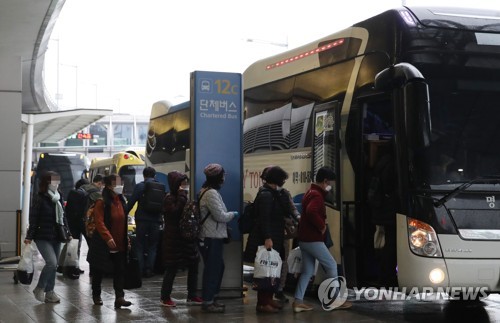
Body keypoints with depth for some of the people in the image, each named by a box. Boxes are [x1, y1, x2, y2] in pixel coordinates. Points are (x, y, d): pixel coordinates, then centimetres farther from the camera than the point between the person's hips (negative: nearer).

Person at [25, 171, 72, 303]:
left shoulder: (59, 198, 9)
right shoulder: (39, 199, -10)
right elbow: (33, 218, -10)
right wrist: (29, 236, -12)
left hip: (56, 237, 7)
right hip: (43, 237, -7)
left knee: (54, 265, 8)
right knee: (52, 262, -17)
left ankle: (49, 292, 17)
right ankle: (39, 288, 1)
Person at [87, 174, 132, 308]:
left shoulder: (121, 201, 11)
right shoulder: (102, 203, -11)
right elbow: (99, 222, -19)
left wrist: (126, 240, 15)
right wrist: (108, 238, -28)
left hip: (120, 245, 6)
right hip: (103, 245, -6)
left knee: (120, 271, -3)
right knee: (99, 271, 8)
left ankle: (119, 297, -5)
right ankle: (96, 295, 24)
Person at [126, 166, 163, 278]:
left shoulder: (139, 186, -4)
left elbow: (131, 202, -6)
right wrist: (161, 217, 24)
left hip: (142, 220, -2)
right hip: (156, 220, 2)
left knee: (139, 246, 7)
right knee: (152, 247, 9)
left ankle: (139, 270, 4)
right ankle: (149, 270, 6)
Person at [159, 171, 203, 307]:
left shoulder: (182, 197, 14)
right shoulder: (169, 198, -10)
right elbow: (176, 211, -28)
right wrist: (182, 195, -22)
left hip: (186, 237, 8)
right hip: (173, 239, -8)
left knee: (193, 266, 7)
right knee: (172, 269, -2)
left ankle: (191, 296, 15)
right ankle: (165, 297, 9)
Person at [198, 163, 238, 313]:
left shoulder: (209, 191, 17)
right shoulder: (211, 193, -17)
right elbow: (220, 215, -19)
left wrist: (228, 216, 12)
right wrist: (233, 215, -3)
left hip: (214, 237, 11)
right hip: (212, 238, -11)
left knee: (218, 267, 18)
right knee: (212, 269, -5)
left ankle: (211, 298, 26)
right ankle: (207, 302, 1)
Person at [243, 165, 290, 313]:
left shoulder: (274, 194, 16)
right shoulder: (266, 195, -15)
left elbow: (286, 212, 13)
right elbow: (264, 218, -23)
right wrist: (267, 238, -26)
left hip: (275, 238, 10)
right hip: (266, 239, -10)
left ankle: (269, 299, 24)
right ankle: (262, 303, -3)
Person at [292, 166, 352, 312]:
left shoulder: (310, 192, 16)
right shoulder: (317, 195, -17)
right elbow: (311, 212, -35)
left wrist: (320, 225, 9)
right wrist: (322, 226, -22)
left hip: (305, 239, 10)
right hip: (313, 240, -10)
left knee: (307, 271, 10)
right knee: (331, 265, 1)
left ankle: (298, 301, 4)